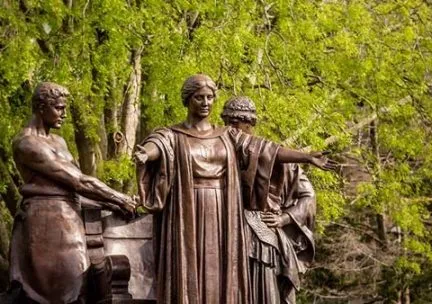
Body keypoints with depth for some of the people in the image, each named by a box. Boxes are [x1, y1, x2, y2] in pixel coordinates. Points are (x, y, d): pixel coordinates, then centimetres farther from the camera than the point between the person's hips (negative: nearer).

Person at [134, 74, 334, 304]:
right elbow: (153, 147, -22)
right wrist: (142, 155, -47)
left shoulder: (227, 136, 13)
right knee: (188, 279, -6)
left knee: (220, 280, 2)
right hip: (188, 220, -3)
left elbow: (269, 150, 8)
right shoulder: (171, 136, 1)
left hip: (221, 222, 4)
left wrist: (308, 158, -1)